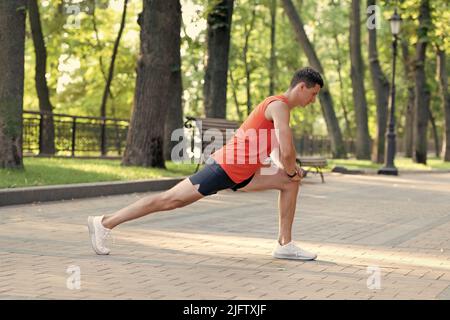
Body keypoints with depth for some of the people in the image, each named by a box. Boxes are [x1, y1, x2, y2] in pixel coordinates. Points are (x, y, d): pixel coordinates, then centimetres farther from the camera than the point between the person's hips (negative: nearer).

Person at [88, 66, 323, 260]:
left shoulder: (280, 106, 15)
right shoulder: (279, 106, -16)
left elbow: (284, 148, 28)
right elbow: (286, 152, -24)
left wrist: (290, 168, 10)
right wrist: (290, 170, -4)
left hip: (238, 173, 10)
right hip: (225, 168, -10)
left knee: (291, 182, 9)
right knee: (169, 200, -5)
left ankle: (285, 244, 8)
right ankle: (104, 224, 2)